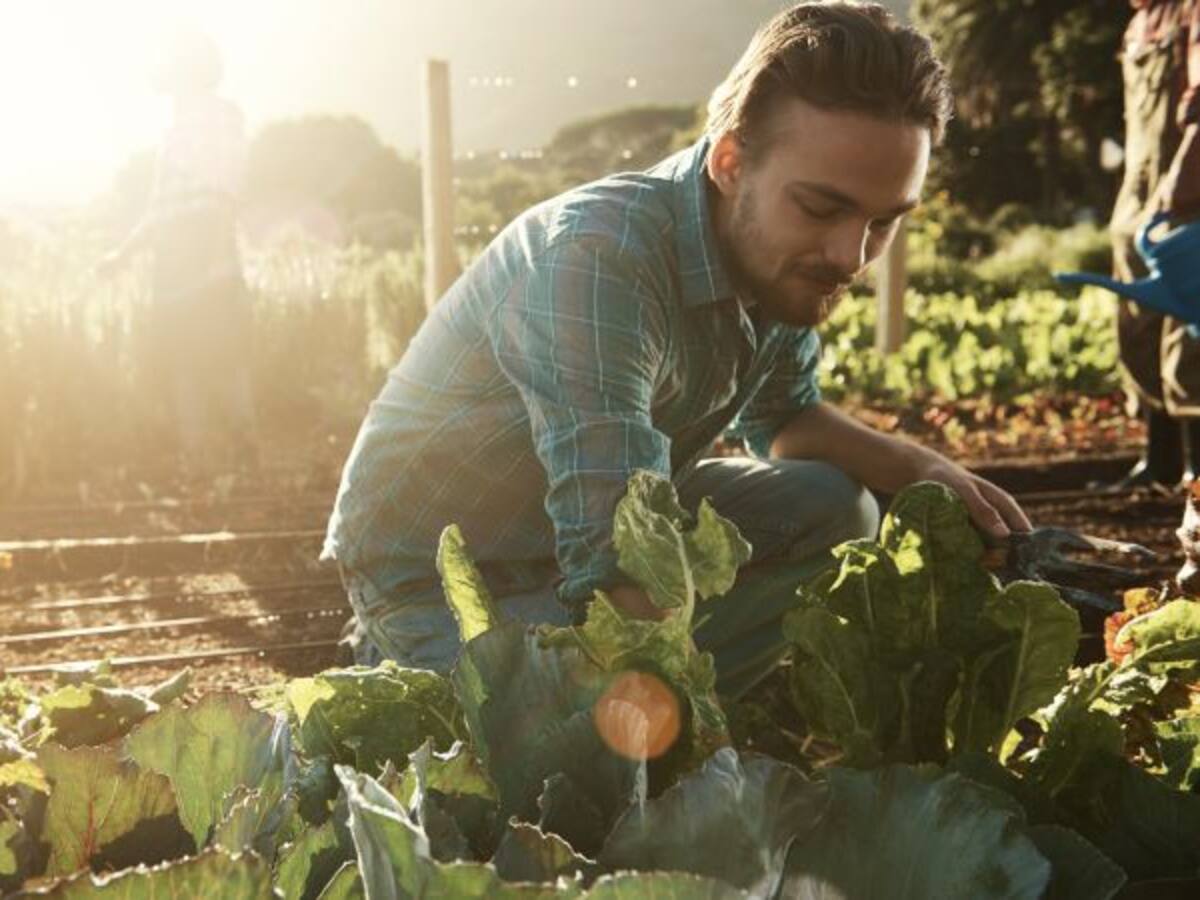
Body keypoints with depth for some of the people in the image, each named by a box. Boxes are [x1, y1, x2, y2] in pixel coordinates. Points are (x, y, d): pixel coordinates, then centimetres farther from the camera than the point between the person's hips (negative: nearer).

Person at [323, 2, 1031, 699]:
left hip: (617, 509, 8)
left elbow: (784, 414, 9)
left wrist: (921, 469, -7)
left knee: (833, 508, -5)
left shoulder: (784, 258, -9)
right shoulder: (596, 259, -35)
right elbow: (622, 559, -41)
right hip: (441, 572, -7)